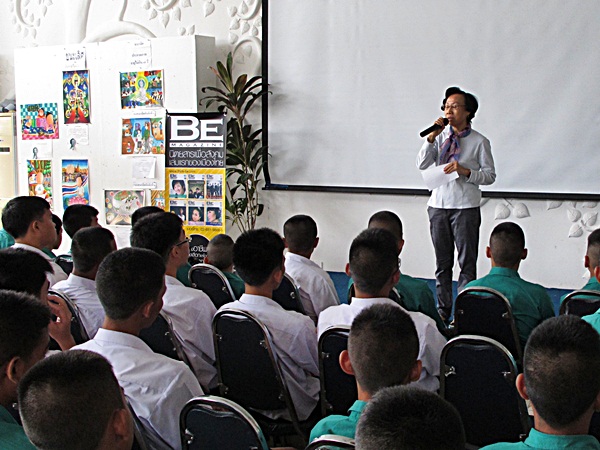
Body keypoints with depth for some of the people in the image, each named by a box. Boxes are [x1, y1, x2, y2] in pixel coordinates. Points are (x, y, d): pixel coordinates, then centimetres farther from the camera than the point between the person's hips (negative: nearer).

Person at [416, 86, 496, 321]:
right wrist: (431, 138, -11)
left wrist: (466, 171, -18)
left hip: (466, 207, -4)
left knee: (467, 262, 1)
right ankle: (443, 311, 21)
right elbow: (422, 164, -1)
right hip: (439, 204, 4)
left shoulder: (479, 141, -1)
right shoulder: (441, 136, 9)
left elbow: (490, 175, -3)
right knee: (442, 263, 11)